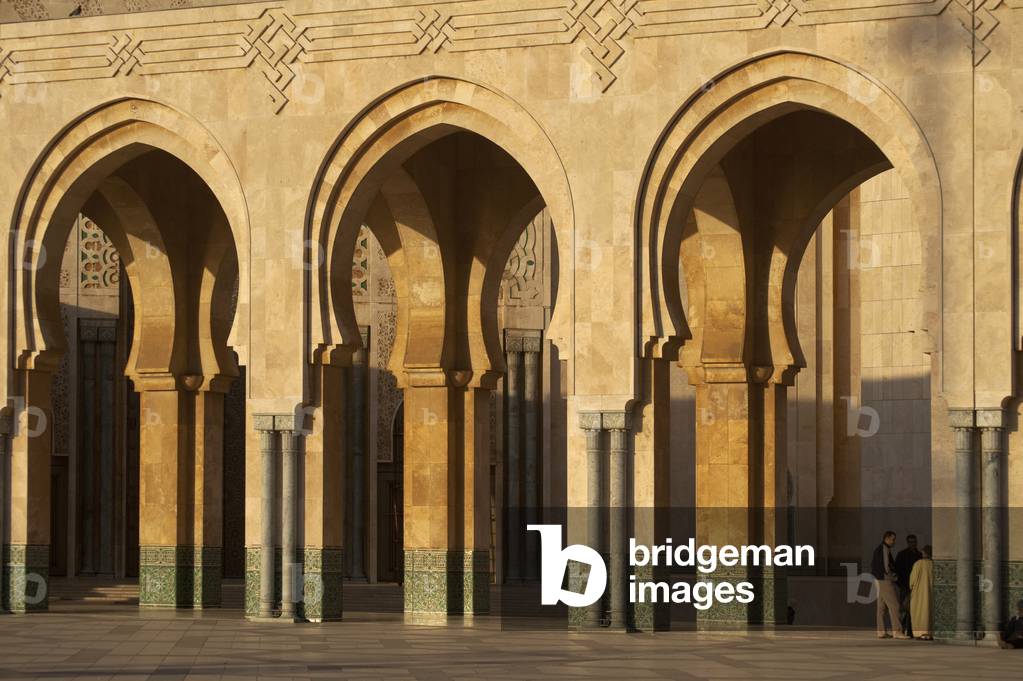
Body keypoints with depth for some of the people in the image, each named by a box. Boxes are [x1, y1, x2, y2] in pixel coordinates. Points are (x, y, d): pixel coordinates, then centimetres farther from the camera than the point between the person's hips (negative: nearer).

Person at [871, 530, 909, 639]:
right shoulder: (884, 549, -15)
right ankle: (897, 631, -14)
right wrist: (895, 577, -5)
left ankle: (881, 631, 10)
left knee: (881, 606, 10)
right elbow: (886, 567, -20)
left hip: (879, 580, 11)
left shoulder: (878, 549, 16)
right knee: (894, 606, -10)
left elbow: (872, 564, 23)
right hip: (885, 581, -11)